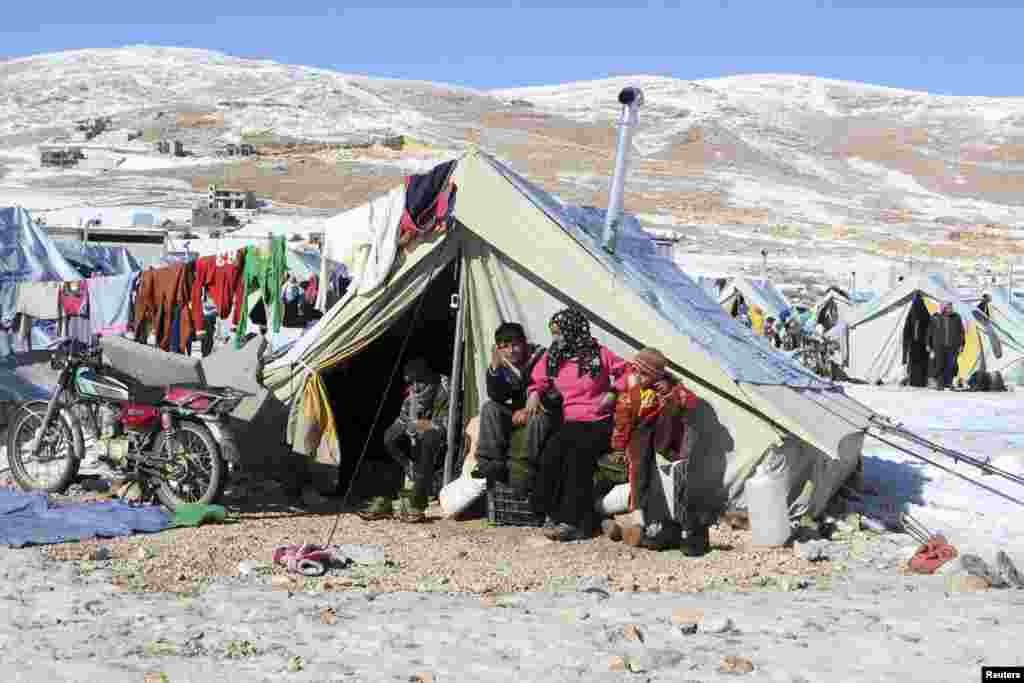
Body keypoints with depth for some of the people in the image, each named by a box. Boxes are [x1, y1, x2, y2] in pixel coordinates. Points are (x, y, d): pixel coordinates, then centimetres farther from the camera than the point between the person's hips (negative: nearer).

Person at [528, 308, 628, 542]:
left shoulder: (598, 354, 1)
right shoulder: (551, 358, 13)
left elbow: (627, 372, 7)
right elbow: (538, 381, 15)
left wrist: (613, 393, -4)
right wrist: (534, 394, -7)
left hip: (598, 423, -4)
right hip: (569, 423, 4)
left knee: (578, 455, -31)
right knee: (551, 454, -28)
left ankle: (573, 521, -30)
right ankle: (553, 514, -22)